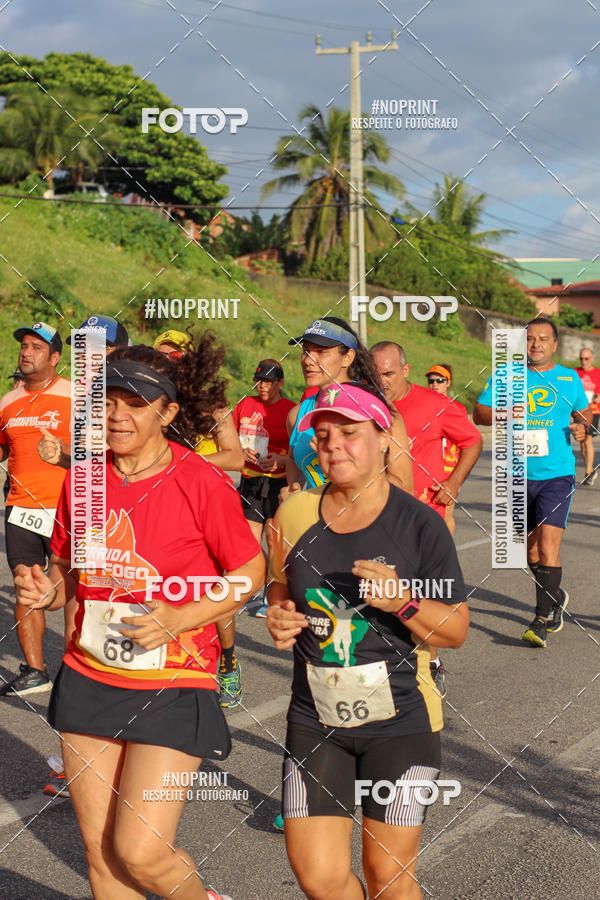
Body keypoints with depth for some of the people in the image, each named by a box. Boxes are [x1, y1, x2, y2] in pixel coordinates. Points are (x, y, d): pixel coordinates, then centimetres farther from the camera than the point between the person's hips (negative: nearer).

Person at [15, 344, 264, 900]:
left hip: (174, 685, -5)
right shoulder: (82, 479, 2)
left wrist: (180, 618, -17)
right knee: (98, 851, 12)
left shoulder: (202, 483, -13)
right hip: (89, 680, 5)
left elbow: (251, 571, -5)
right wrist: (46, 590, -7)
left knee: (139, 853, -6)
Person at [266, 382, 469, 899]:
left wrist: (403, 602, -22)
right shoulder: (294, 514, -1)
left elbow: (457, 631, -5)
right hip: (316, 719, 3)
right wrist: (278, 617, -4)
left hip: (400, 722, -2)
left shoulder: (419, 524, -9)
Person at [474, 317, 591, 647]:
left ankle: (543, 618, -12)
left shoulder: (569, 379, 7)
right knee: (531, 546, 14)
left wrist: (581, 426, -2)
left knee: (548, 543, -16)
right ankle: (556, 597, 39)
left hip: (557, 474, -2)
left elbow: (584, 410, 21)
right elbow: (478, 413, 5)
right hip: (518, 475, 2)